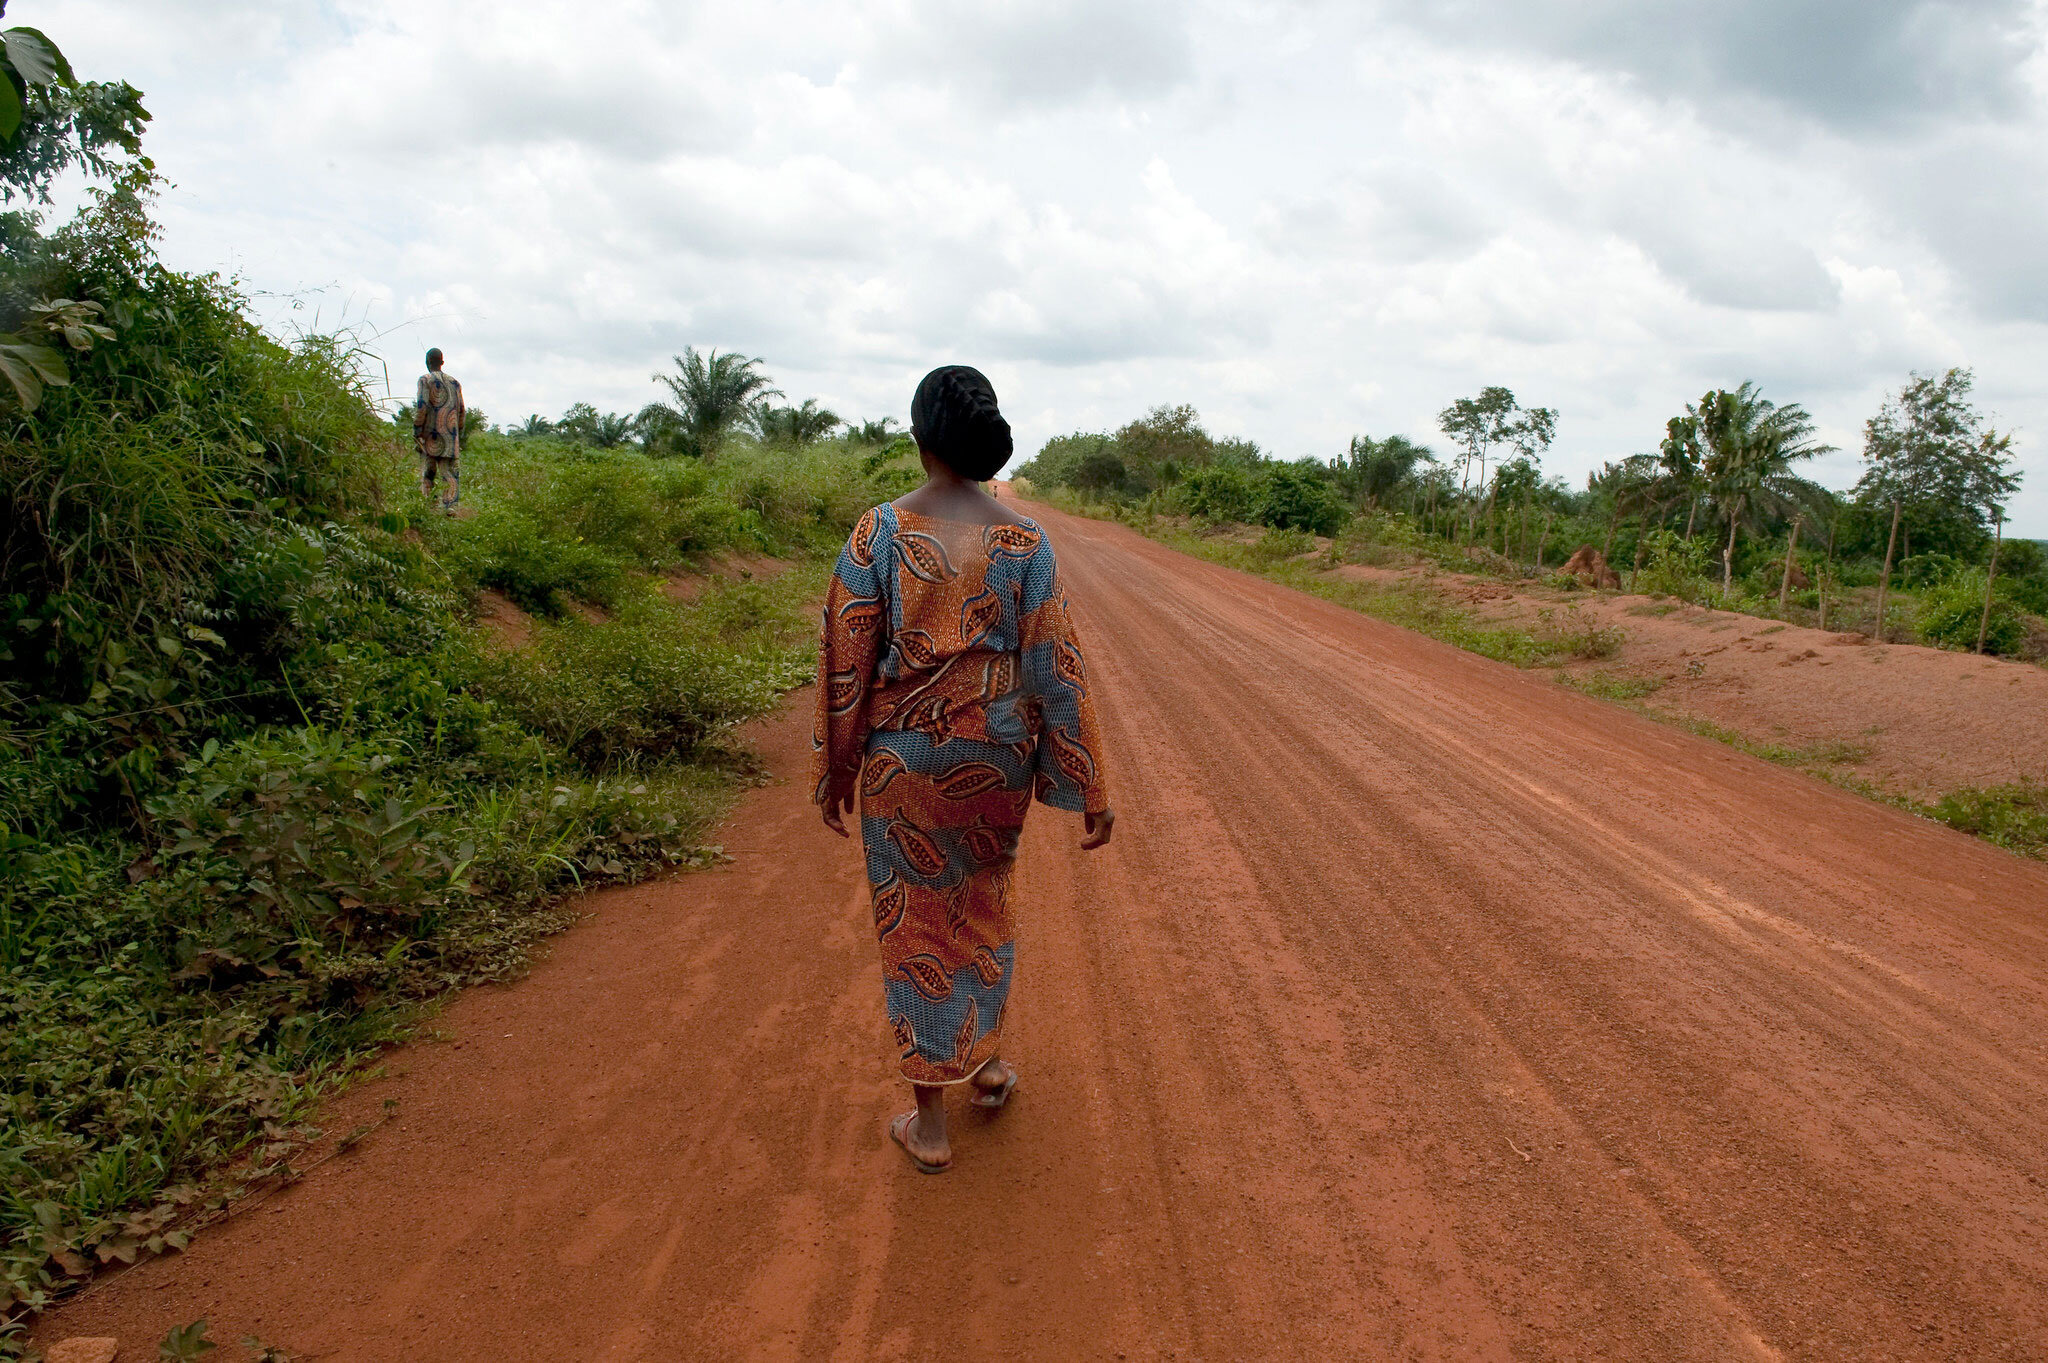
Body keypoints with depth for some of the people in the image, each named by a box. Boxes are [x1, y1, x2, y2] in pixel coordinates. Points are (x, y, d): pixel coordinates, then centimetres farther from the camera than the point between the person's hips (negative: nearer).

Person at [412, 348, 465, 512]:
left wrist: (416, 429, -7)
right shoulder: (454, 382, 14)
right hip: (451, 437, 3)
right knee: (450, 471, -1)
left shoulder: (425, 380, -1)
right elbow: (462, 411, 14)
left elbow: (422, 406, -12)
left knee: (427, 473, 4)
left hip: (430, 435, -3)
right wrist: (459, 434, 21)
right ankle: (449, 504, -14)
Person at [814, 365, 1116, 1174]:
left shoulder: (877, 534, -13)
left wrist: (834, 771, 4)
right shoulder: (1024, 542, -9)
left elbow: (844, 665, -9)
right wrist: (1089, 791, -2)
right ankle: (987, 1064, 39)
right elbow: (1054, 671, -9)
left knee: (915, 926, 11)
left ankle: (930, 1123, 20)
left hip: (903, 760, -2)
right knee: (983, 905, 27)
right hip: (997, 757, 2)